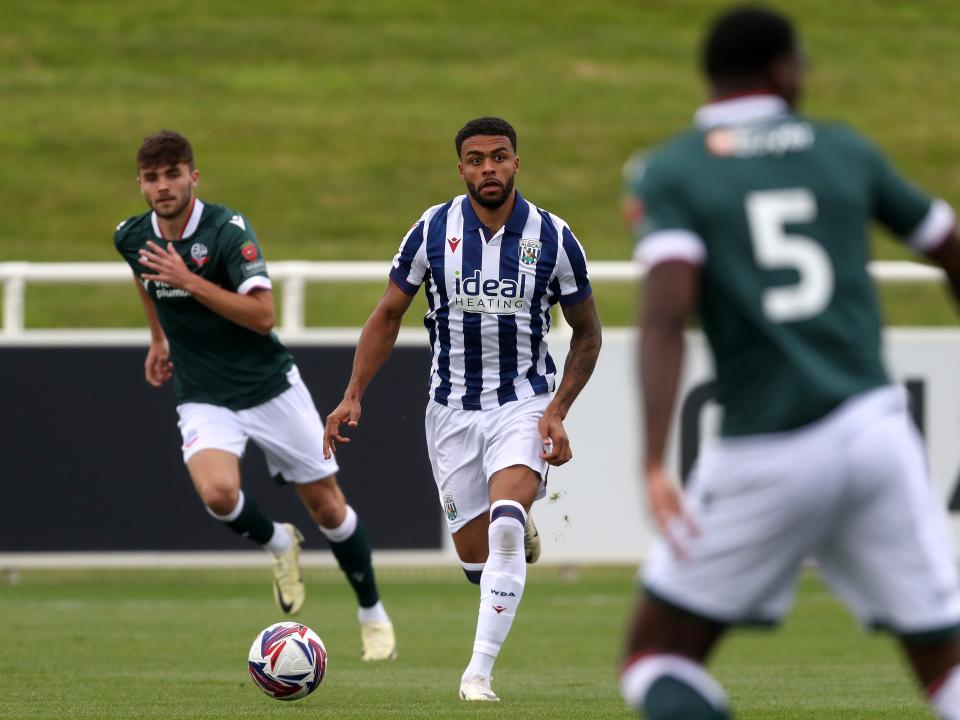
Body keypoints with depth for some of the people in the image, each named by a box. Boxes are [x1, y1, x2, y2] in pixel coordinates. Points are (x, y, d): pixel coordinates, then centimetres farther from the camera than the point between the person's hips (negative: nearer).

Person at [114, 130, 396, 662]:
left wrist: (189, 280, -30)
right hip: (204, 399, 2)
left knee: (326, 505, 6)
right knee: (217, 492, -27)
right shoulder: (132, 237, -3)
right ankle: (278, 544, 7)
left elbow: (263, 315, -27)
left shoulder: (228, 229, -18)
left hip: (270, 387, -2)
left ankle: (372, 614, 29)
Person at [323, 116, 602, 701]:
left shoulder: (553, 237, -6)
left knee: (505, 523, -27)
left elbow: (587, 331, 6)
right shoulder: (432, 231, -4)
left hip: (524, 403, -2)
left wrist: (558, 411, -5)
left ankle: (480, 671, -24)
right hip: (452, 408, 2)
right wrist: (354, 396, -3)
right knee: (476, 556, 4)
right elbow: (388, 317, 6)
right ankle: (523, 537, 43)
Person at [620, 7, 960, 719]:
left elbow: (666, 315, -15)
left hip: (767, 459, -3)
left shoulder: (669, 172, 1)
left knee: (659, 654, 12)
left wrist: (655, 464, -22)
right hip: (875, 432, 3)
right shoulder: (845, 150, 11)